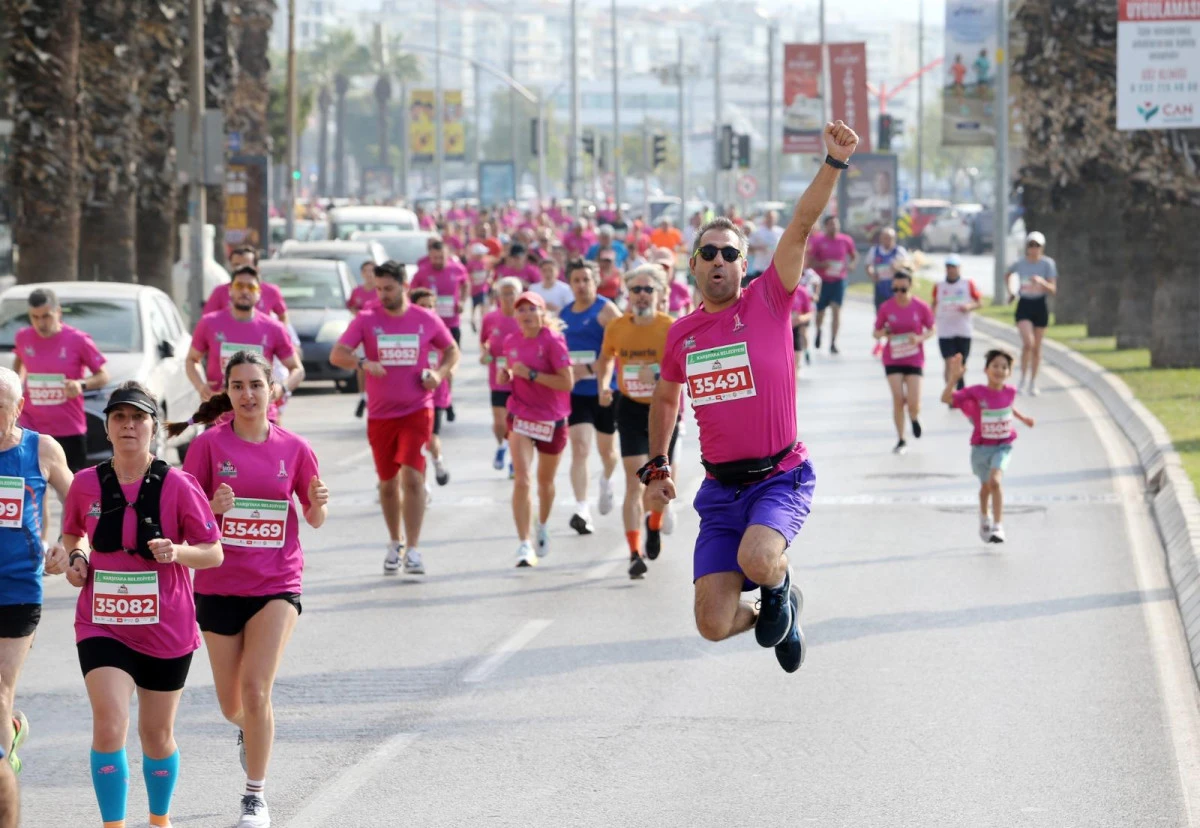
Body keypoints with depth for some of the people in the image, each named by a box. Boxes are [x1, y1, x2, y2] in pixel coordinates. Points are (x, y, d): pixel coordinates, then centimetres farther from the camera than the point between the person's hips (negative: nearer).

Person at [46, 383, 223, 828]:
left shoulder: (178, 485, -9)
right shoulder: (86, 484, -2)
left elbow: (214, 553, -5)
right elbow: (73, 534, 18)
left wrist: (178, 552, -24)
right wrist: (76, 558, -3)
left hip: (166, 628, -1)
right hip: (103, 626, 1)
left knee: (157, 733, 13)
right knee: (109, 724, -18)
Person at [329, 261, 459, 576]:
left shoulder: (426, 320, 1)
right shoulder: (366, 320, -1)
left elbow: (452, 350, 15)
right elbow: (336, 355, -10)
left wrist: (440, 373, -5)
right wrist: (363, 363, -30)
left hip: (416, 411, -2)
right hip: (380, 415, 2)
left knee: (412, 477, -14)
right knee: (387, 483, 10)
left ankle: (413, 549, -13)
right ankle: (394, 544, 29)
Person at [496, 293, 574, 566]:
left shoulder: (552, 341, -13)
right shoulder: (511, 342, 1)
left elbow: (567, 382, -19)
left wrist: (531, 374, -24)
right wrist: (506, 374, -6)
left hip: (552, 420, -2)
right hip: (521, 417, 2)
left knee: (545, 481, 17)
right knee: (522, 480, -15)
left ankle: (542, 526, 47)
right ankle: (524, 545, -17)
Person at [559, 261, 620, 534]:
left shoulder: (606, 310, -10)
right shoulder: (564, 315, 9)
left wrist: (590, 369, -25)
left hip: (604, 390, -3)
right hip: (576, 392, 3)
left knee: (606, 449, 15)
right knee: (579, 449, -11)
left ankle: (606, 481, 49)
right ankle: (582, 511, -16)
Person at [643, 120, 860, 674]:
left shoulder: (767, 303, -5)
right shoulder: (681, 334, 7)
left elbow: (801, 227, -18)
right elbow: (665, 397, 27)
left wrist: (834, 163, -29)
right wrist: (656, 468, 23)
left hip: (781, 478, -4)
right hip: (721, 488, 4)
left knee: (757, 559, -34)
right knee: (714, 626, -6)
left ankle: (780, 589, 5)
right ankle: (772, 617, 31)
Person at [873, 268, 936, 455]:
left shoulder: (921, 307, -8)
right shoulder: (886, 308, -6)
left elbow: (932, 329, 4)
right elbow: (876, 332, 4)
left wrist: (920, 338, -17)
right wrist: (883, 333, -20)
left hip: (914, 360, -1)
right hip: (892, 360, 1)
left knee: (913, 403, -8)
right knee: (898, 399, -7)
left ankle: (915, 418, 30)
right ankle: (901, 440, 8)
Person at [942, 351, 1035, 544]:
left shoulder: (1009, 392, -6)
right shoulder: (976, 393, -17)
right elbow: (946, 398, -26)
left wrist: (1022, 418, 31)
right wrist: (954, 377, -39)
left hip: (1003, 446, 0)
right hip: (981, 447, 0)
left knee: (995, 480, -24)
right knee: (986, 486, 20)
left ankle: (997, 526, -23)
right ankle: (984, 518, 50)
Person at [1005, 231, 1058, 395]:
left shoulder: (1047, 264, -7)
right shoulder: (1020, 264, -2)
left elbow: (1053, 290, -11)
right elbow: (1009, 275, 21)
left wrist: (1041, 282, -28)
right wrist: (1010, 291, 10)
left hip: (1040, 306, 0)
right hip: (1024, 305, 0)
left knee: (1037, 347, 8)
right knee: (1028, 343, -19)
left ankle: (1033, 382, 22)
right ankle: (1023, 378, -5)